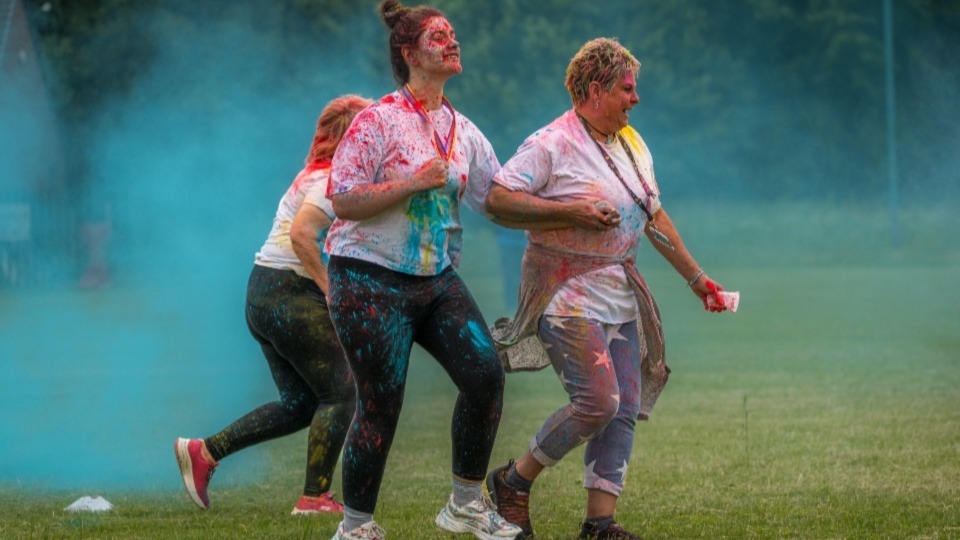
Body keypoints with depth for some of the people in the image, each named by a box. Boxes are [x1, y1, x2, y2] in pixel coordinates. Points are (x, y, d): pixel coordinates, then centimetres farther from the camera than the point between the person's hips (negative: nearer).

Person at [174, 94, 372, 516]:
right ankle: (315, 498, -3)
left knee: (300, 404, 14)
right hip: (291, 295, -10)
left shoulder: (316, 175, 18)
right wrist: (330, 289, -22)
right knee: (341, 394, -3)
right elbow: (301, 233, -26)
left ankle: (204, 453, 12)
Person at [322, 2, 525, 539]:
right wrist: (415, 183, -22)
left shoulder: (463, 132, 9)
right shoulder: (379, 122, -11)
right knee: (381, 405, -4)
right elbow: (345, 200, -16)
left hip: (438, 279, 6)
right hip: (371, 279, -6)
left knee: (485, 372, -9)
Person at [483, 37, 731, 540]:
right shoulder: (551, 144, -11)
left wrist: (697, 278, 22)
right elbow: (496, 198, -17)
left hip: (620, 294, 8)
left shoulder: (631, 145, 14)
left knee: (625, 410, 0)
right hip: (567, 293, -8)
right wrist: (570, 211, -23)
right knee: (598, 401, -18)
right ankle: (513, 481, 2)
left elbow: (654, 217, 23)